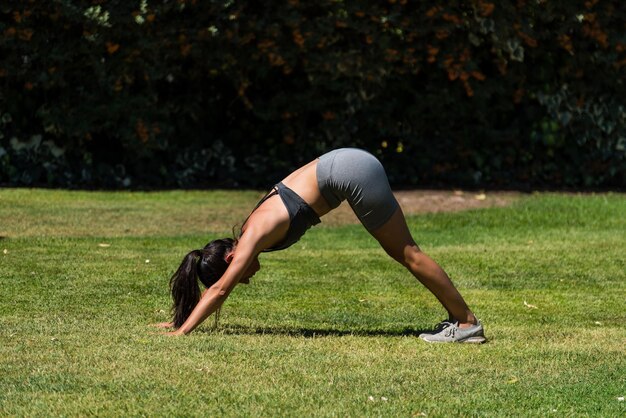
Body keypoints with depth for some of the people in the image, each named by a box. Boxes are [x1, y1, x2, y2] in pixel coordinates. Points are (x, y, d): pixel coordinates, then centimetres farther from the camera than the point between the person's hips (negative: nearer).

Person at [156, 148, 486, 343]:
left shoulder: (254, 237, -14)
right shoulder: (251, 234, 9)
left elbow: (220, 290, -17)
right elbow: (217, 287, 20)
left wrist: (182, 332, -16)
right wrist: (181, 319, 21)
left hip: (352, 173, -8)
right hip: (348, 163, 8)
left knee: (406, 252, -2)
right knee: (399, 251, 13)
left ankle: (467, 322, 2)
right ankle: (457, 319, 19)